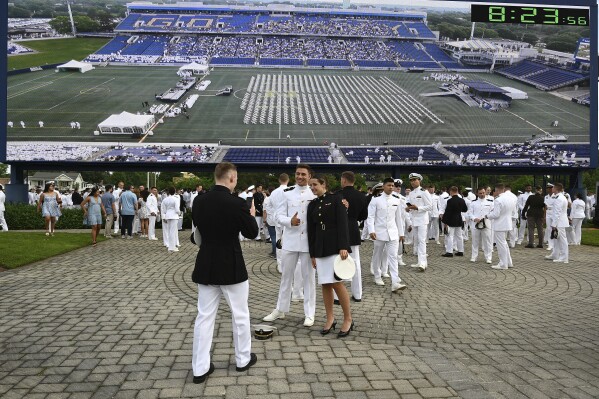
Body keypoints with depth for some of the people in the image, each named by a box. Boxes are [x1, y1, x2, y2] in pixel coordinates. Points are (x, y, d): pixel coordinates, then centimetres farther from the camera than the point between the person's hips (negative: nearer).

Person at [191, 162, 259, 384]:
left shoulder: (198, 202, -3)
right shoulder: (237, 203, -18)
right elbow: (252, 233, -7)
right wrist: (251, 215, 10)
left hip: (206, 267, 4)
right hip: (232, 268, -4)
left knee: (204, 317, 10)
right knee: (240, 315, 14)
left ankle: (200, 368, 15)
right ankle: (243, 359, 29)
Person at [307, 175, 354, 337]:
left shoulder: (335, 199, -2)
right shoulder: (312, 205, 13)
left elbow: (342, 223, -9)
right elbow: (311, 230, 12)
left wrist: (343, 246, -17)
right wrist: (312, 254, 10)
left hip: (335, 246, -5)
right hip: (320, 248, 5)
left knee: (337, 283, -8)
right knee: (325, 284, 6)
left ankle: (348, 319, 5)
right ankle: (330, 319, 16)